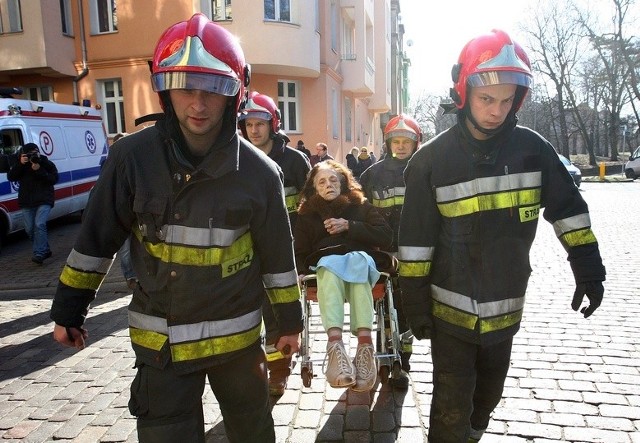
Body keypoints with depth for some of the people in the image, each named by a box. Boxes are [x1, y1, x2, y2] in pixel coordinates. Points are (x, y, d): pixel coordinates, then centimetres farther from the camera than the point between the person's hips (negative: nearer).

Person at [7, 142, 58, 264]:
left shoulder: (47, 164, 2)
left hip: (44, 201, -4)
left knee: (39, 225, -19)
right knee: (30, 229, 6)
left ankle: (39, 254, -22)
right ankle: (45, 250, 20)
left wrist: (39, 171, -21)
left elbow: (54, 179, -10)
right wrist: (20, 164, -15)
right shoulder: (20, 164, 10)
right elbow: (10, 177, -3)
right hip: (26, 202, 5)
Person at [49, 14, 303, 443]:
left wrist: (290, 321, 5)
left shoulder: (258, 171, -12)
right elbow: (97, 238, 0)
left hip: (236, 335, 1)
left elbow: (278, 255, -2)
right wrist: (69, 310, 7)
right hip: (160, 339, 0)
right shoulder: (133, 156, -11)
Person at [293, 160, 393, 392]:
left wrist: (349, 226, -3)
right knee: (330, 265, -36)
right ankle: (335, 342, -57)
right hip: (326, 265, 0)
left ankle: (364, 342, -53)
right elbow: (300, 252, 14)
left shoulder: (361, 206, 19)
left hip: (362, 261, 0)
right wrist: (300, 272, -8)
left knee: (357, 260, -37)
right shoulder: (307, 214, 21)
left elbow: (385, 237, 6)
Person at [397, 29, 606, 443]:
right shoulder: (431, 159, -12)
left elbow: (568, 209, 5)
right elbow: (416, 240, -9)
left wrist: (589, 270, 2)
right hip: (452, 310, -3)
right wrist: (416, 303, -7)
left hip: (505, 309, 4)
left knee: (488, 395, 24)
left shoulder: (532, 148, -6)